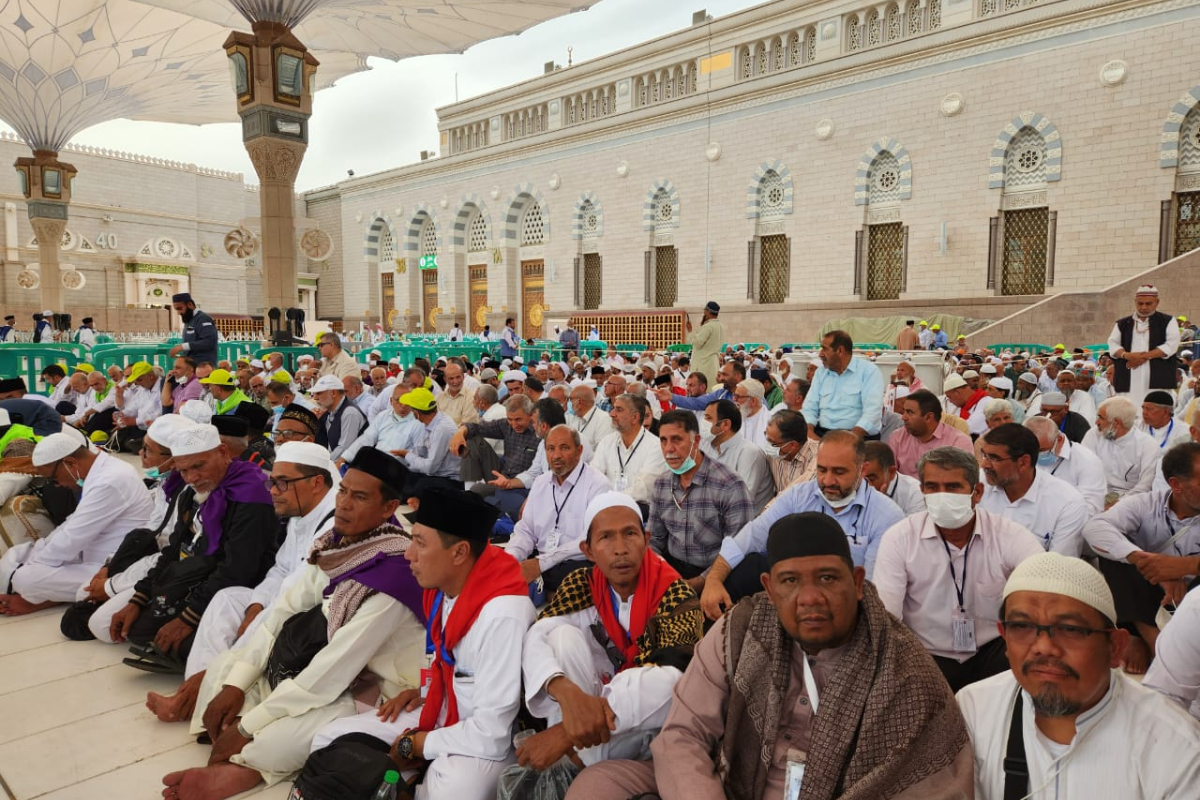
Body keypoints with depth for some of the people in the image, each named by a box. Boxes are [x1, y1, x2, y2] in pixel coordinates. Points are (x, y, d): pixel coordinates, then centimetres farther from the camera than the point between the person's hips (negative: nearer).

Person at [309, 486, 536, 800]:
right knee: (329, 742, 1)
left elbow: (490, 735, -28)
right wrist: (425, 691, 3)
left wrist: (414, 745, -14)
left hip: (485, 741, -8)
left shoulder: (502, 615, -31)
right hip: (440, 711, 8)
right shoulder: (443, 584, -4)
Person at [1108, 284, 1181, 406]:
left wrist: (1146, 356, -11)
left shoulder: (1168, 321, 9)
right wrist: (1127, 355, -12)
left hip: (1158, 378, -2)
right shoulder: (1122, 324, 16)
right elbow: (1113, 345, 7)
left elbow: (1171, 345, -3)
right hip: (1128, 380, 2)